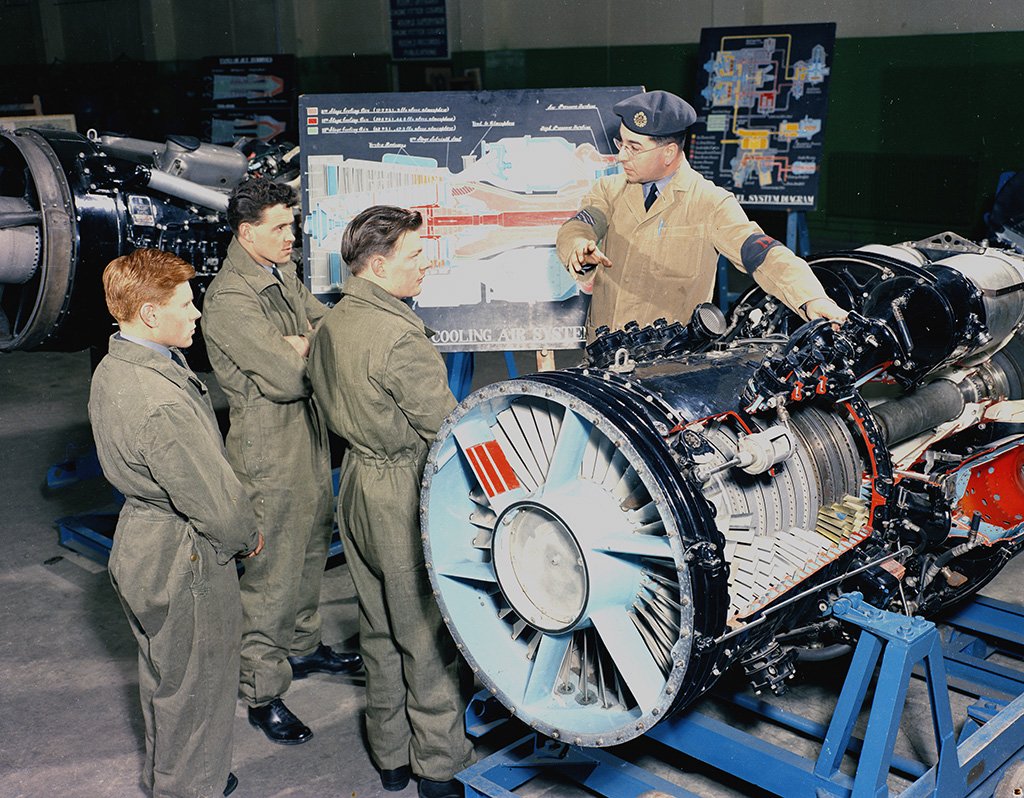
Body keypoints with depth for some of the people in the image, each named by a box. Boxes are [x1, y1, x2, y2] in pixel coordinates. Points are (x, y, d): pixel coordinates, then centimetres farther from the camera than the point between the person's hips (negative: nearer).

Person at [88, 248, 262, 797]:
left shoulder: (111, 370, 0)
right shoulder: (162, 402, -32)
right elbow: (214, 500, -26)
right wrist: (248, 539, -6)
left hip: (141, 541, 10)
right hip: (187, 565, -10)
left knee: (163, 676, 27)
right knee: (195, 688, 11)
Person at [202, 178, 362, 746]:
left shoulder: (284, 276, 7)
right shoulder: (229, 301, -22)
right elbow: (287, 378, -26)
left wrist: (299, 347, -12)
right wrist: (308, 349, -7)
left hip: (310, 434, 9)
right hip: (268, 450, -9)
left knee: (311, 549, 22)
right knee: (272, 572, 0)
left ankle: (303, 646, 42)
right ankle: (263, 693, 15)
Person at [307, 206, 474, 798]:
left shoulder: (330, 326, 4)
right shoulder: (400, 337, -24)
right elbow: (445, 428, -18)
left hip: (358, 483, 9)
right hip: (409, 497, -8)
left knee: (381, 632, 19)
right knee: (429, 637, 7)